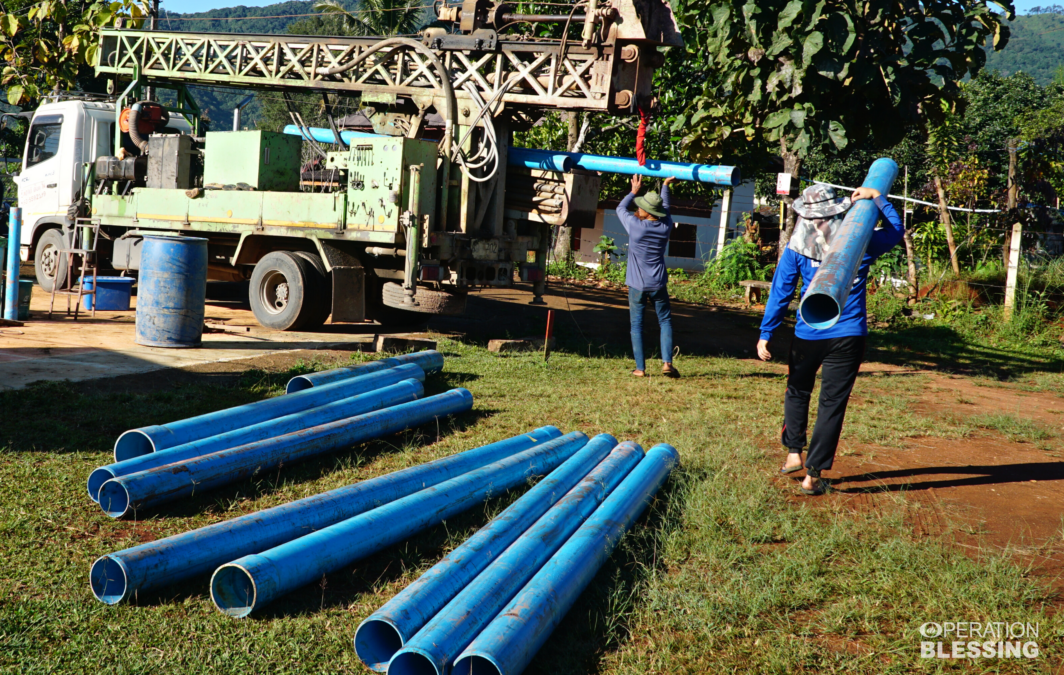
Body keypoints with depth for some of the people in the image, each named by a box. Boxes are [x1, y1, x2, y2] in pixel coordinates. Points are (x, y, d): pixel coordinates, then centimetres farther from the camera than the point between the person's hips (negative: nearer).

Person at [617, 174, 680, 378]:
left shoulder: (635, 225, -12)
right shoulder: (665, 226, -2)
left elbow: (621, 208, 8)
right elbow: (665, 208, 20)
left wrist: (634, 191, 19)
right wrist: (665, 185, 32)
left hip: (637, 285, -2)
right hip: (658, 285, 2)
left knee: (637, 325, 5)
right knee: (665, 322, 11)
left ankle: (640, 368, 3)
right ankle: (666, 362, -2)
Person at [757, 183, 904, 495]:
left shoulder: (796, 248, -3)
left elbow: (780, 293, -2)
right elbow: (896, 230, 19)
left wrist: (765, 335, 2)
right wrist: (878, 198, 18)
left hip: (808, 337, 0)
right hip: (848, 337, 0)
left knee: (797, 392, 24)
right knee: (832, 405, 4)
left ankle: (794, 453, 24)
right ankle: (813, 475, 6)